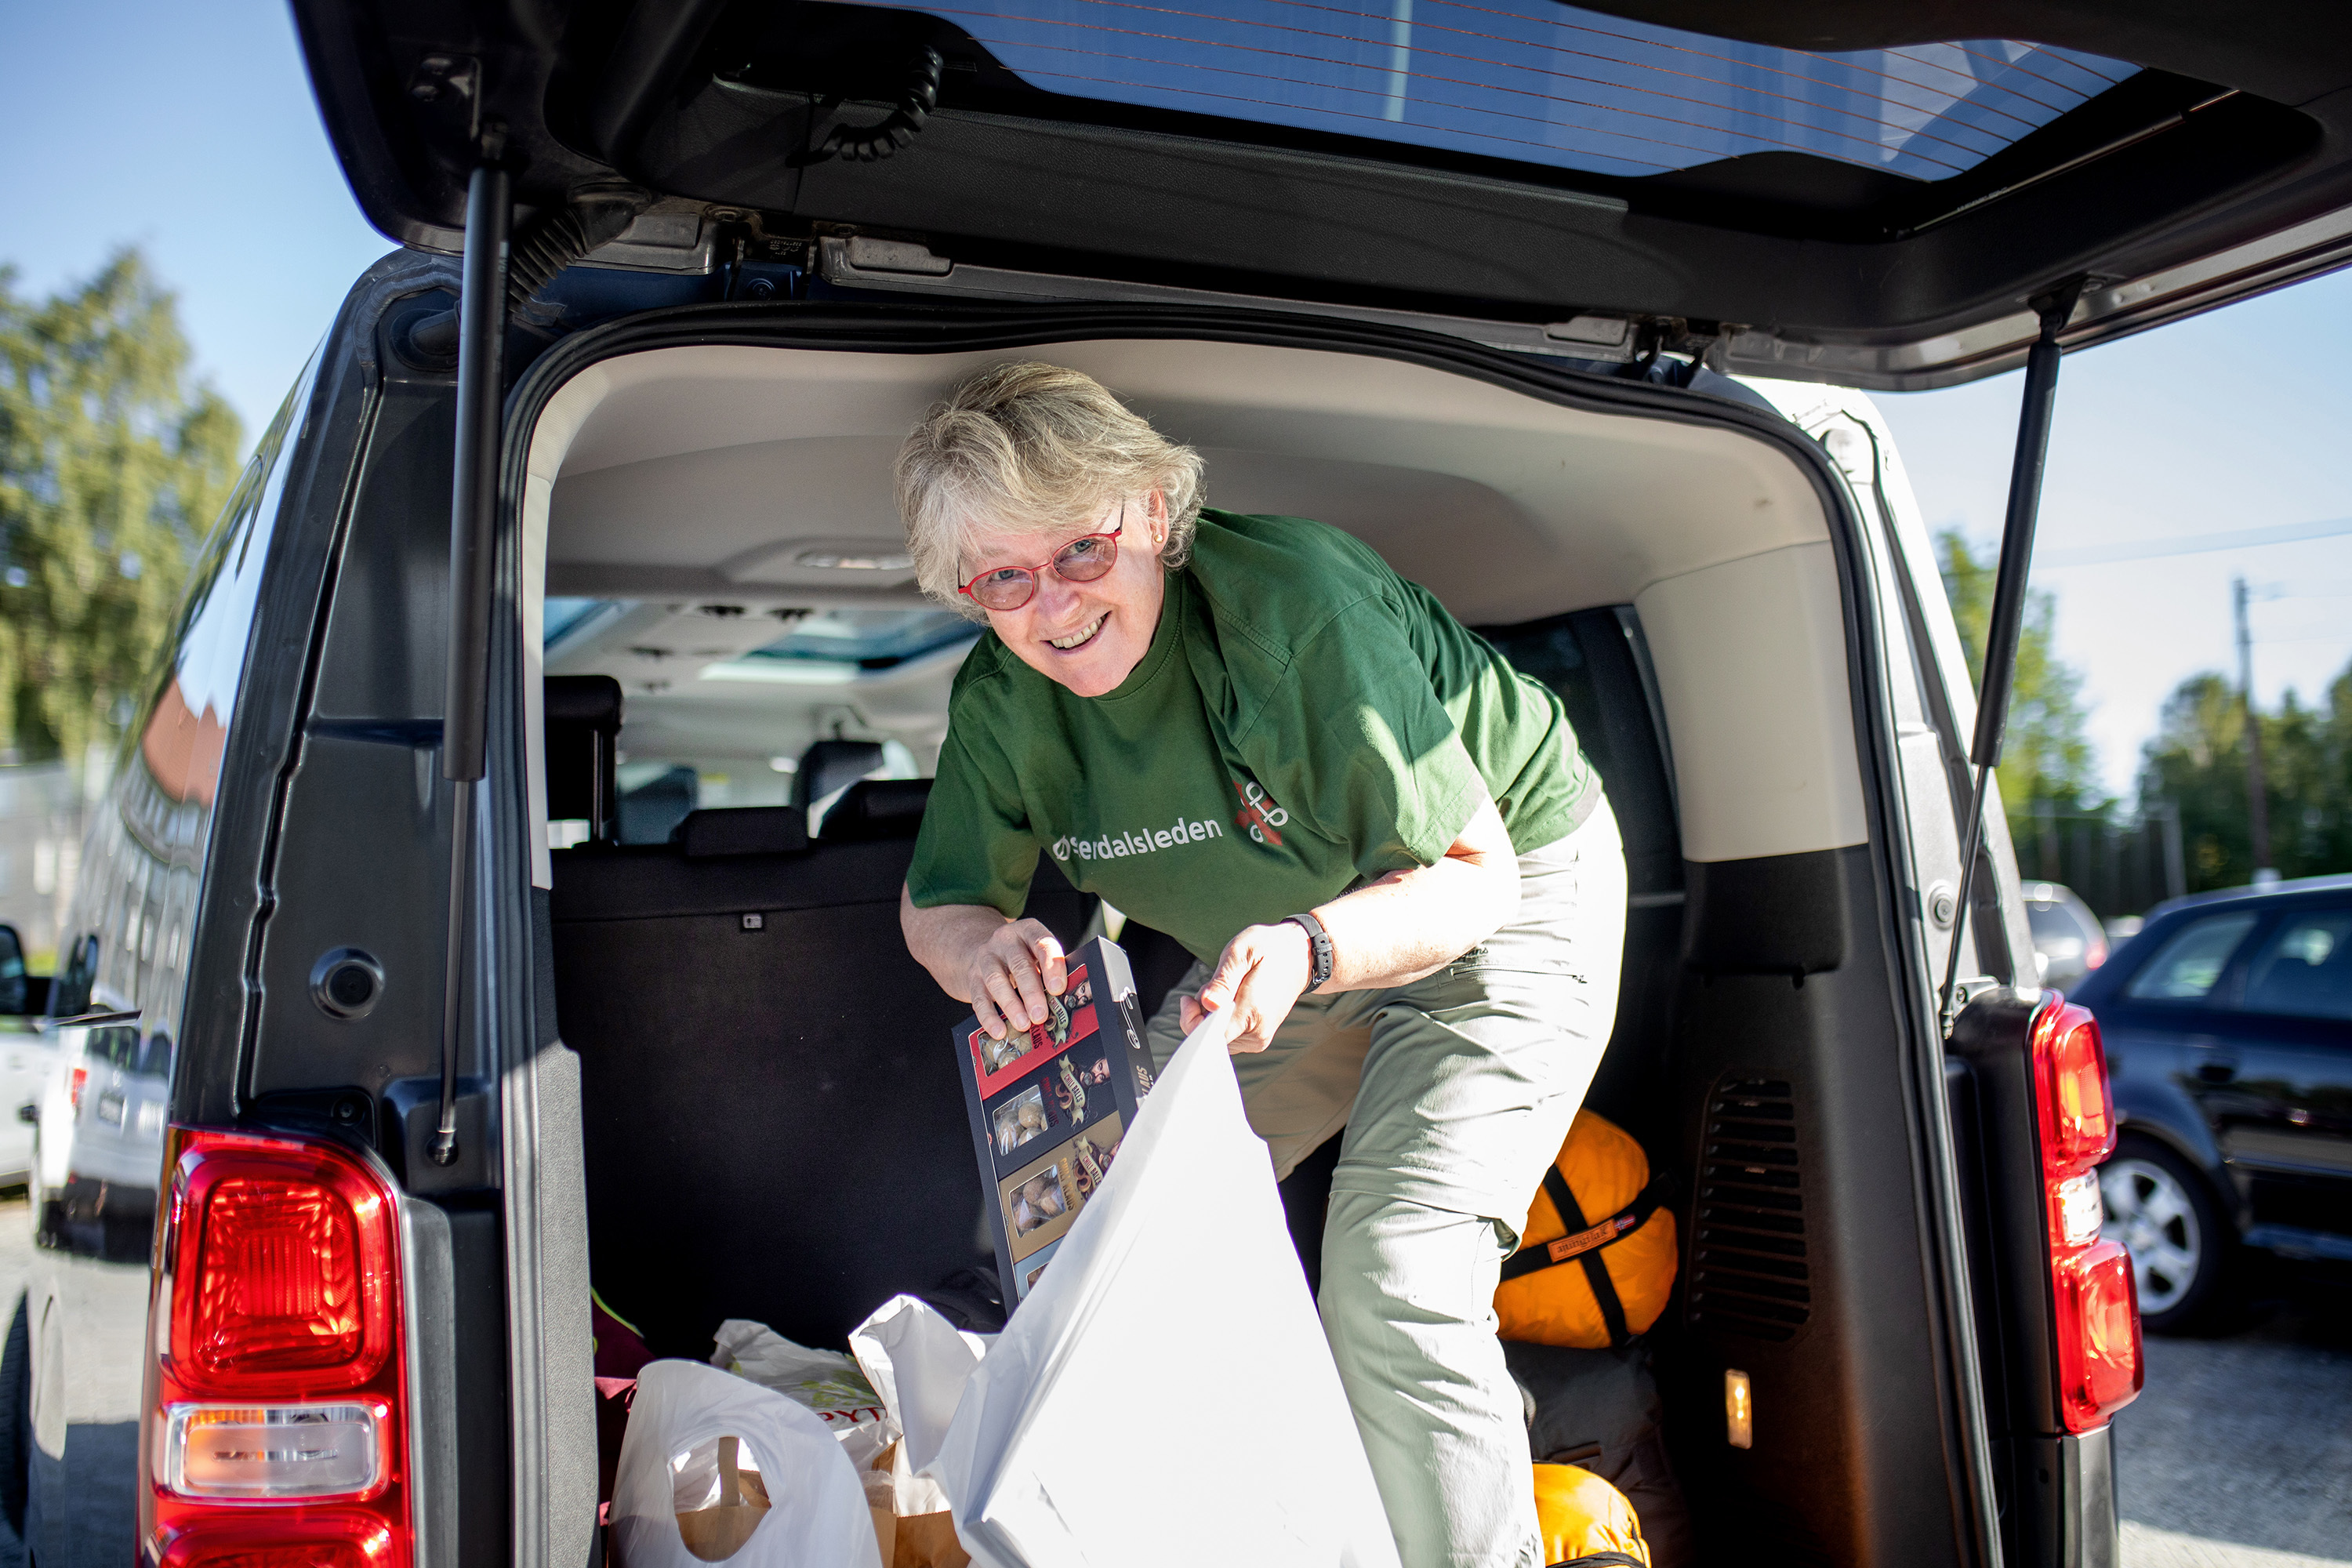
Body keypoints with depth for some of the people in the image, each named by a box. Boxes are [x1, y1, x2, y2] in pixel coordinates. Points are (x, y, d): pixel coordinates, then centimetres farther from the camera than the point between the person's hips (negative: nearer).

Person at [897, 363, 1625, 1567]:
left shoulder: (1292, 604, -34)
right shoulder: (1002, 698, -14)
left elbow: (1471, 875, -29)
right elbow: (935, 903, -4)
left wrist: (1308, 952, -48)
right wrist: (979, 943, -29)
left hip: (1508, 900, -6)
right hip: (1292, 943, 7)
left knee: (1393, 1281, -22)